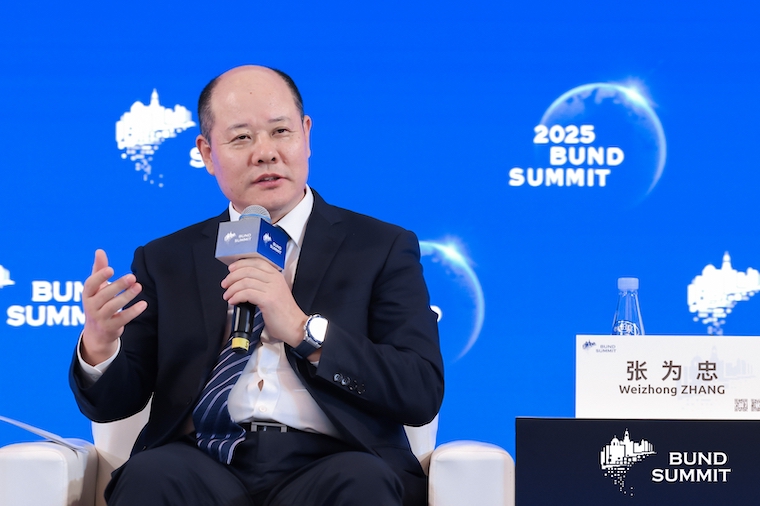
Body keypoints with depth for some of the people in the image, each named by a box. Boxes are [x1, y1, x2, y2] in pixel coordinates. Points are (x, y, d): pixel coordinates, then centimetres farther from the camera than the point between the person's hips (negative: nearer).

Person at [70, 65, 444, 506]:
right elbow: (110, 405, 13)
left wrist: (303, 330, -10)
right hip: (204, 464, 1)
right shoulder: (164, 261, 19)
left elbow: (423, 395, 0)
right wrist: (99, 348, -11)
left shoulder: (383, 249, 12)